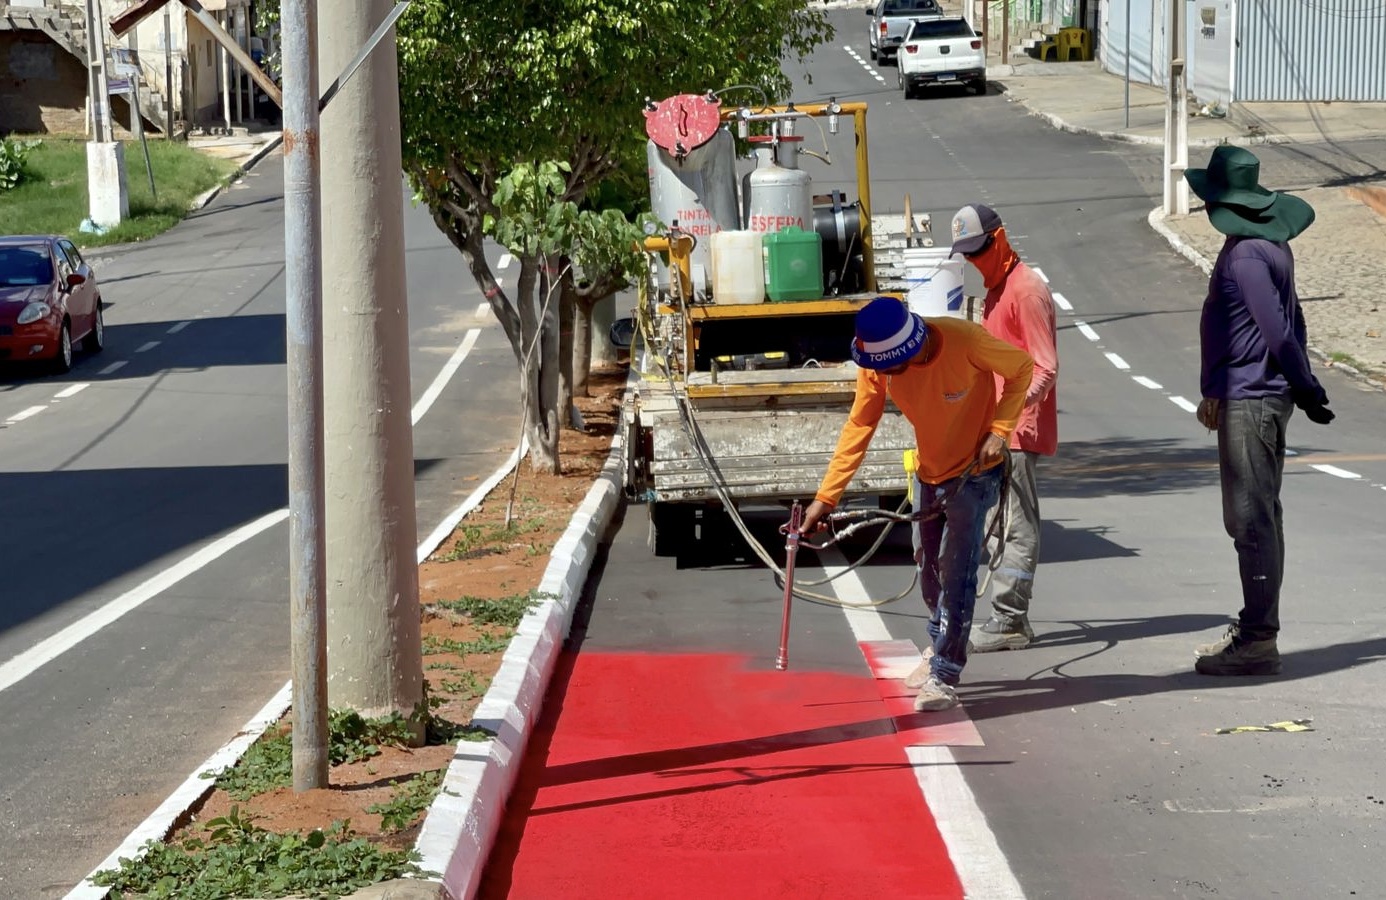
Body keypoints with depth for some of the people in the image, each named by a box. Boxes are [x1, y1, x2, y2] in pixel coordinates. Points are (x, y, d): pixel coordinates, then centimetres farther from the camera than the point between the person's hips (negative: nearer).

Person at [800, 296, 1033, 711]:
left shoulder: (965, 342, -31)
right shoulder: (876, 365, -19)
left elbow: (1022, 368, -14)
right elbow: (858, 428, -12)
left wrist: (999, 430, -22)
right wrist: (825, 497, -16)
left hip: (974, 472, -5)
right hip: (928, 473, 5)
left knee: (956, 574, -9)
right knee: (928, 569, 16)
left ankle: (944, 678, -4)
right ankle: (941, 649, 39)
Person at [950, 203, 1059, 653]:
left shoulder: (1026, 289, -12)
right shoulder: (994, 289, 19)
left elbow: (1045, 367, -17)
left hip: (1019, 428, -10)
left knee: (1018, 525, -8)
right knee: (1012, 523, 10)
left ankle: (1009, 620, -7)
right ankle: (1011, 619, 14)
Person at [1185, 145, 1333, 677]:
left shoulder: (1245, 256, -18)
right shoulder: (1269, 246, 13)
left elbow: (1279, 331, -20)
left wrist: (1308, 391, -10)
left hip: (1250, 403, -11)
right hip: (1254, 398, 11)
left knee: (1251, 520, -7)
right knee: (1258, 519, 16)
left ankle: (1258, 639, -4)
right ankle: (1255, 628, 25)